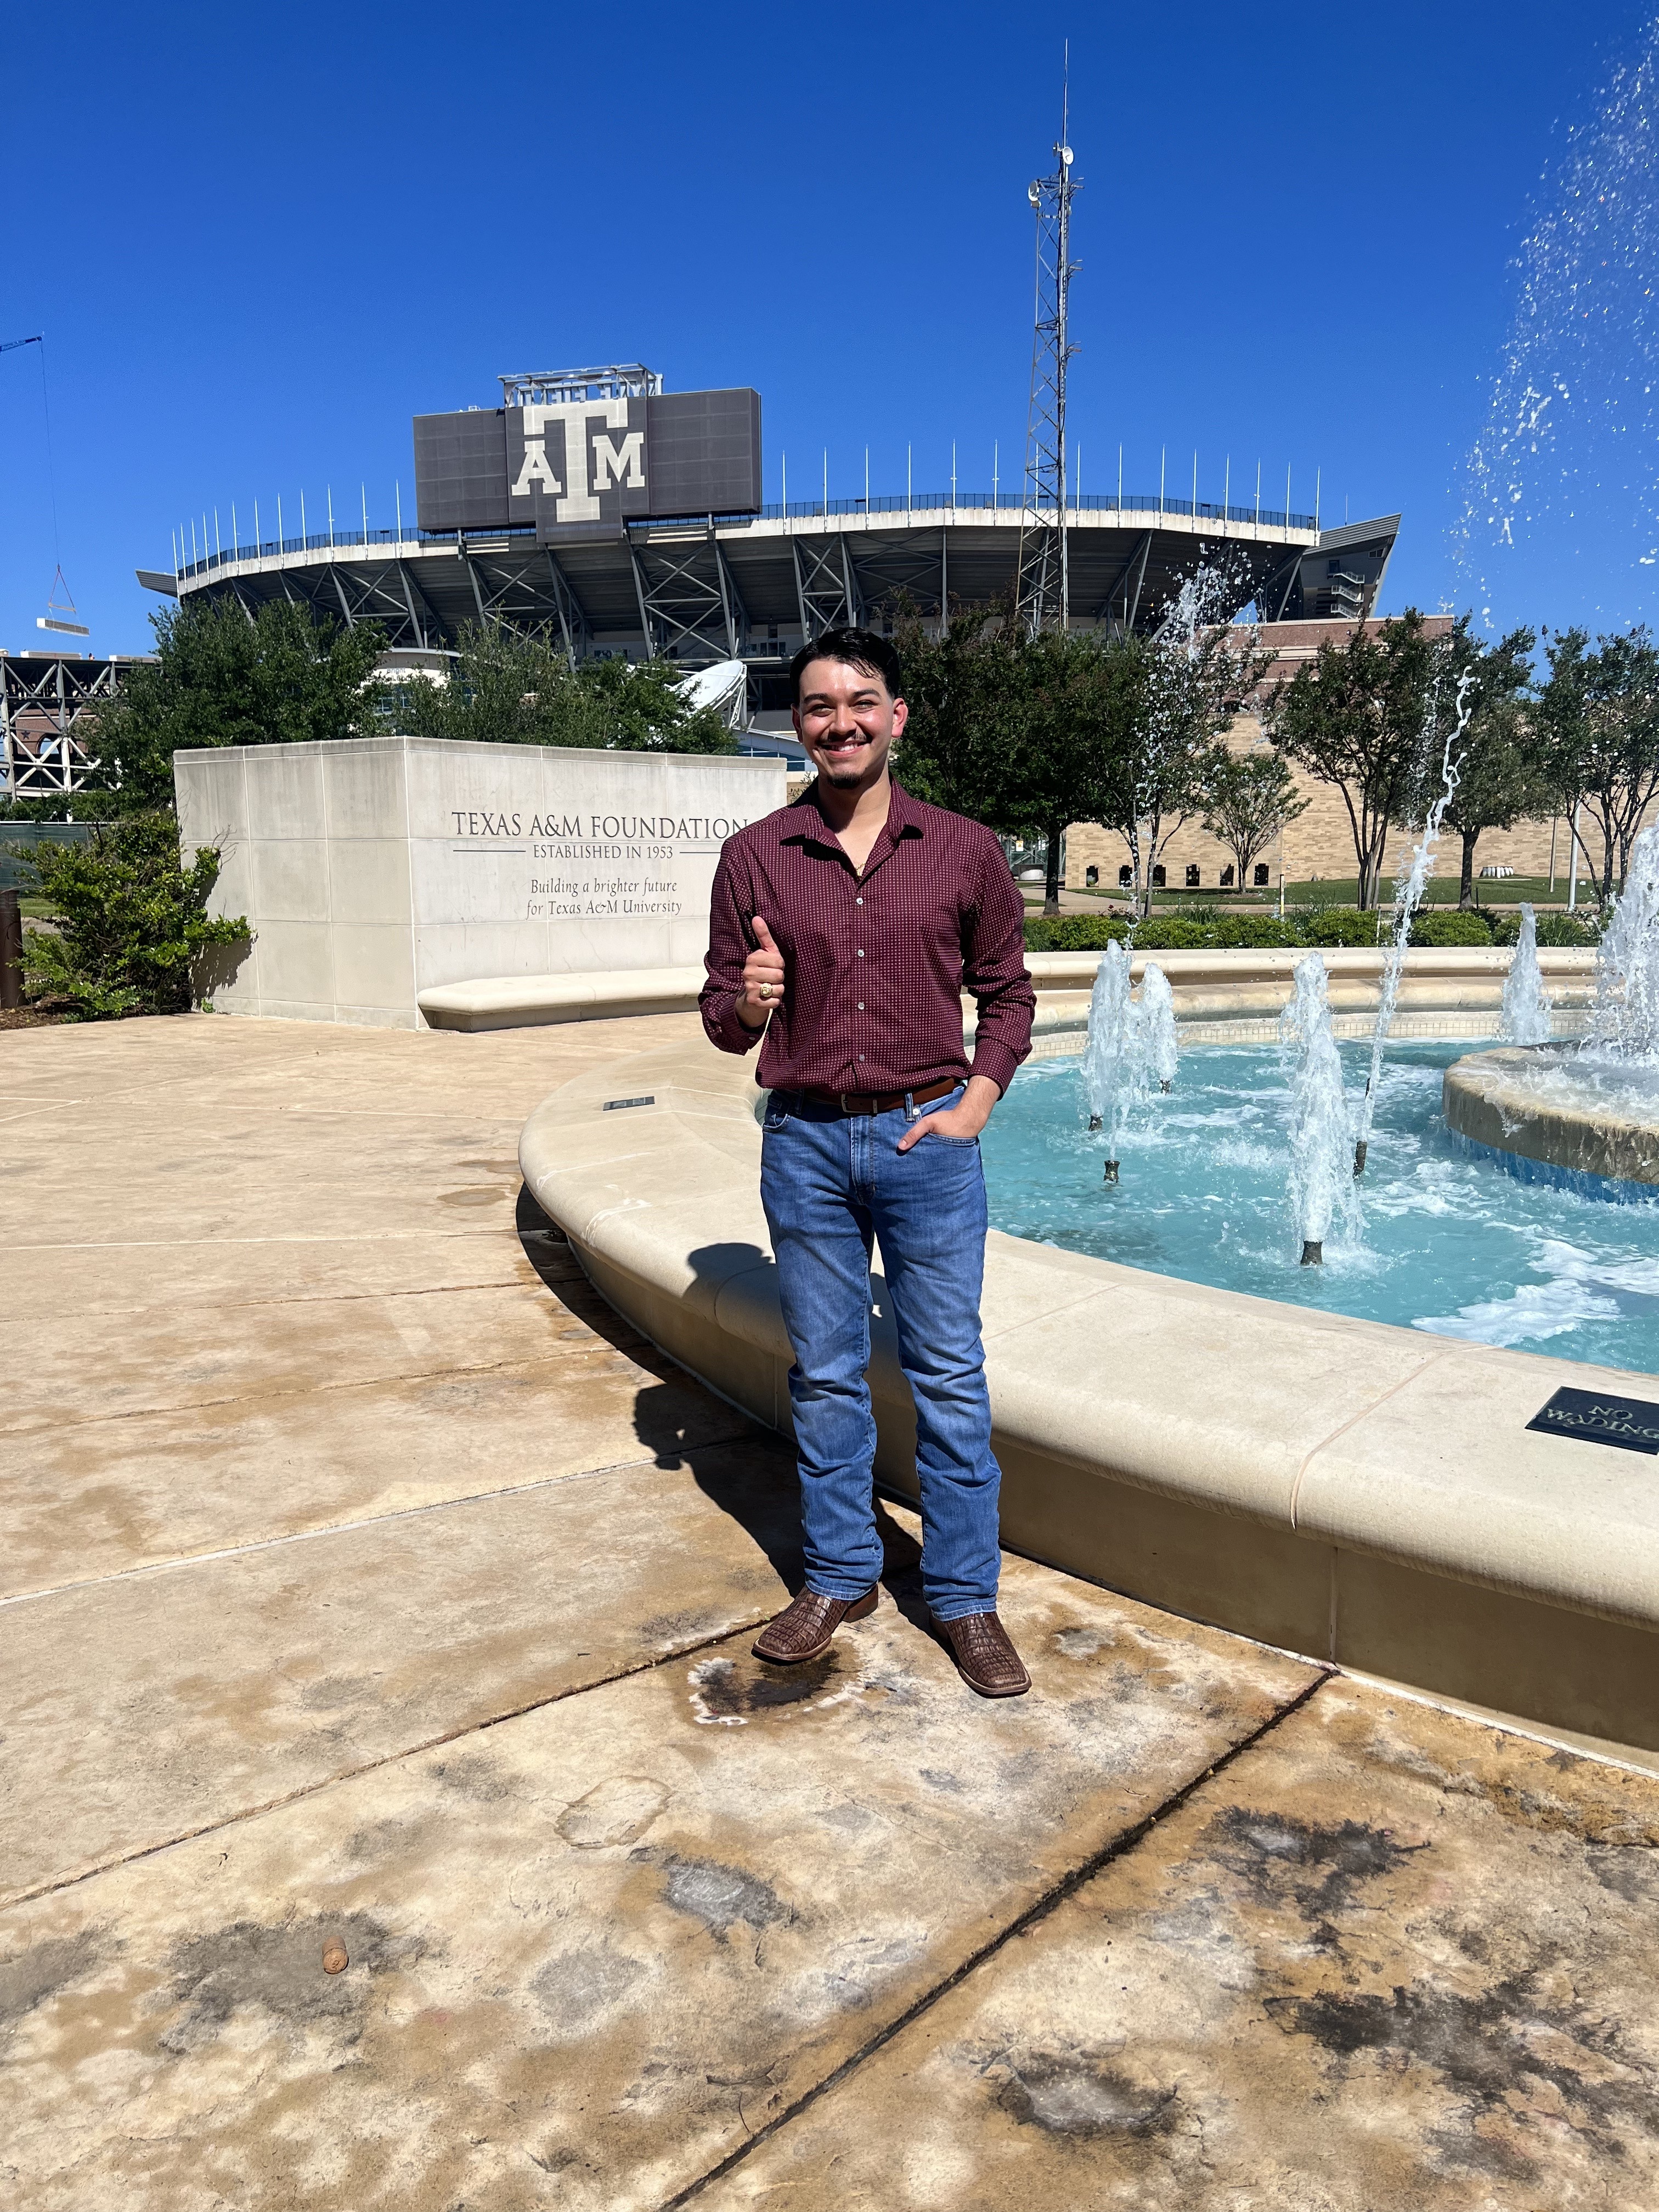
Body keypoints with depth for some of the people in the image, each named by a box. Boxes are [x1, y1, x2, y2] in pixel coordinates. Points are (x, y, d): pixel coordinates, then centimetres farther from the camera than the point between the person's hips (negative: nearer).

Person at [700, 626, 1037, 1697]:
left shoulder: (965, 850, 1)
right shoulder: (755, 857, 1)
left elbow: (1009, 993, 10)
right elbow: (723, 1022, 5)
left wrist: (976, 1100, -4)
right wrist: (747, 1004, -18)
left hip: (928, 1136, -1)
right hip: (805, 1139, 1)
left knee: (949, 1375, 5)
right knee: (825, 1375, 12)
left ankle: (966, 1598, 20)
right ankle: (841, 1576, 29)